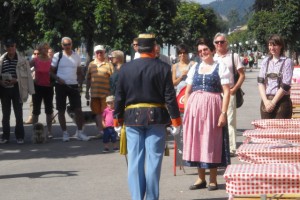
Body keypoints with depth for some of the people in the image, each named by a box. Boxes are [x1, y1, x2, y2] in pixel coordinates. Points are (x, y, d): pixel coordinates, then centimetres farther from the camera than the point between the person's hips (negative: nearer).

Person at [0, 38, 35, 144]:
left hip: (16, 89, -2)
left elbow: (27, 75, -2)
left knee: (19, 114, 3)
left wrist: (16, 80, -15)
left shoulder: (22, 60, -1)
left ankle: (19, 136, 10)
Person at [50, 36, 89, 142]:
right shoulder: (57, 56, 0)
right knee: (61, 110, 3)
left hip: (73, 85, 2)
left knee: (78, 109, -3)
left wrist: (81, 82, 1)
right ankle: (65, 133, 12)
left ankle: (79, 132, 7)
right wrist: (58, 78, -15)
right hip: (61, 86, -2)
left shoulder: (76, 56, 9)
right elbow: (51, 71, 2)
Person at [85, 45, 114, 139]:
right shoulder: (91, 64, 11)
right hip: (94, 93, 4)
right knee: (98, 113, 9)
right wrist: (87, 92, 14)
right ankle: (100, 131, 17)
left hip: (106, 93, -4)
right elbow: (88, 79, 16)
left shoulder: (108, 64, -2)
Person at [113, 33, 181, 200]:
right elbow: (170, 97, -6)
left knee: (135, 160, 6)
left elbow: (119, 97, 3)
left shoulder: (126, 68, 0)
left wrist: (117, 120, 11)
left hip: (132, 118, 2)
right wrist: (175, 120, 0)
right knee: (153, 160, 3)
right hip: (156, 117, -1)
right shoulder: (163, 68, -5)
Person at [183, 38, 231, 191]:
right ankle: (201, 178, 17)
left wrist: (223, 113, -14)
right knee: (196, 141, 6)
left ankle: (213, 179, 10)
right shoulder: (194, 68, 13)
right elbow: (187, 92, 15)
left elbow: (226, 92, -5)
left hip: (212, 107, -4)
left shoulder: (220, 68, 0)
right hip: (194, 107, 4)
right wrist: (186, 112, 7)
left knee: (212, 142, -1)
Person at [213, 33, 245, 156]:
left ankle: (231, 148, -3)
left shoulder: (233, 57, 4)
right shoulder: (212, 58, 12)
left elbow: (242, 75, 4)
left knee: (230, 121, -5)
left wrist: (234, 89, -8)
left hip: (229, 93, -3)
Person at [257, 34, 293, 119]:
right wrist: (266, 101, -8)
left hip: (281, 100, -4)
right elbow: (260, 82, 5)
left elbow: (285, 85, -9)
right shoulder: (265, 61, 12)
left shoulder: (287, 62, -3)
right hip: (266, 101, 4)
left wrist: (273, 102, -10)